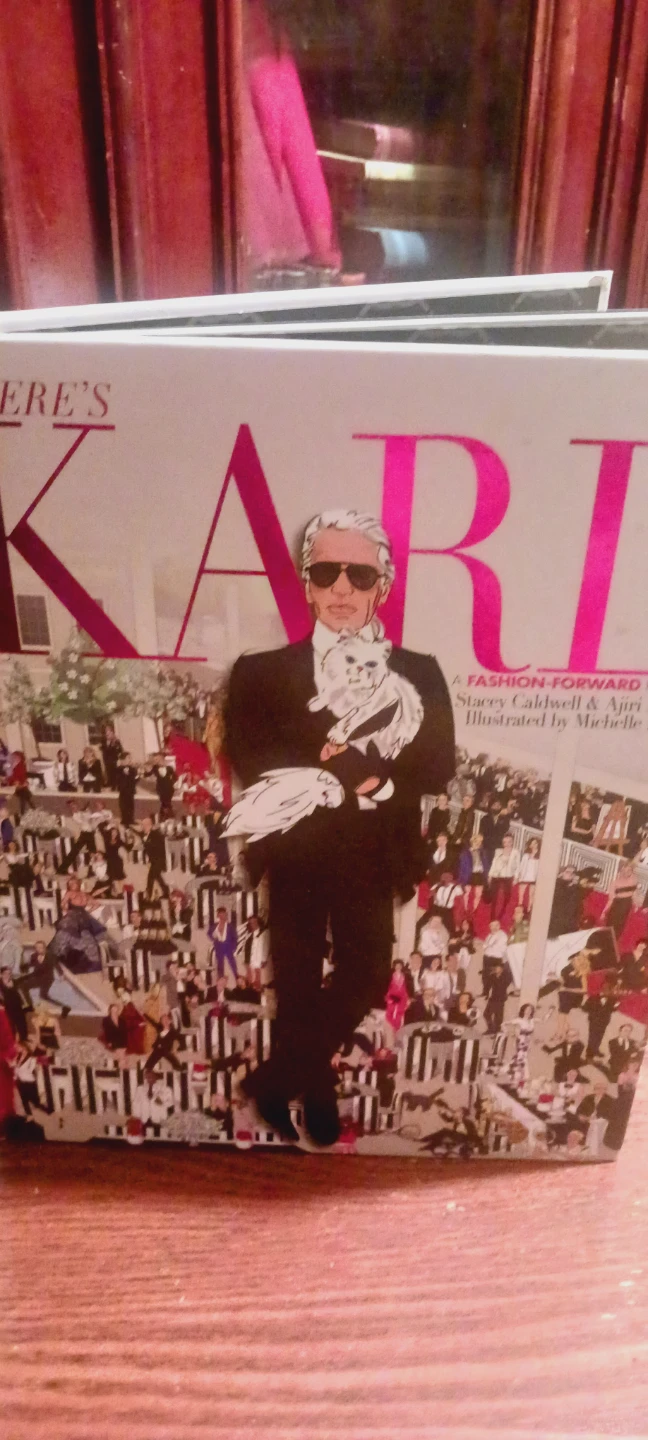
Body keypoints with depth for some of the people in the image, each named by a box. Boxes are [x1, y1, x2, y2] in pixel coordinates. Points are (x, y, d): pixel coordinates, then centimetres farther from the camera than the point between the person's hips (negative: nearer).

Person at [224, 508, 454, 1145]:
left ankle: (277, 1077, 38)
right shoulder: (264, 672, -2)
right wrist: (353, 772, -24)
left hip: (374, 859, 2)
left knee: (367, 978, 12)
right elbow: (253, 761, -14)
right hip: (296, 857, -1)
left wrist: (335, 765, -22)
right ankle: (313, 1086, 42)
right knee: (297, 987, 12)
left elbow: (437, 768, -8)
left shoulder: (418, 675, 2)